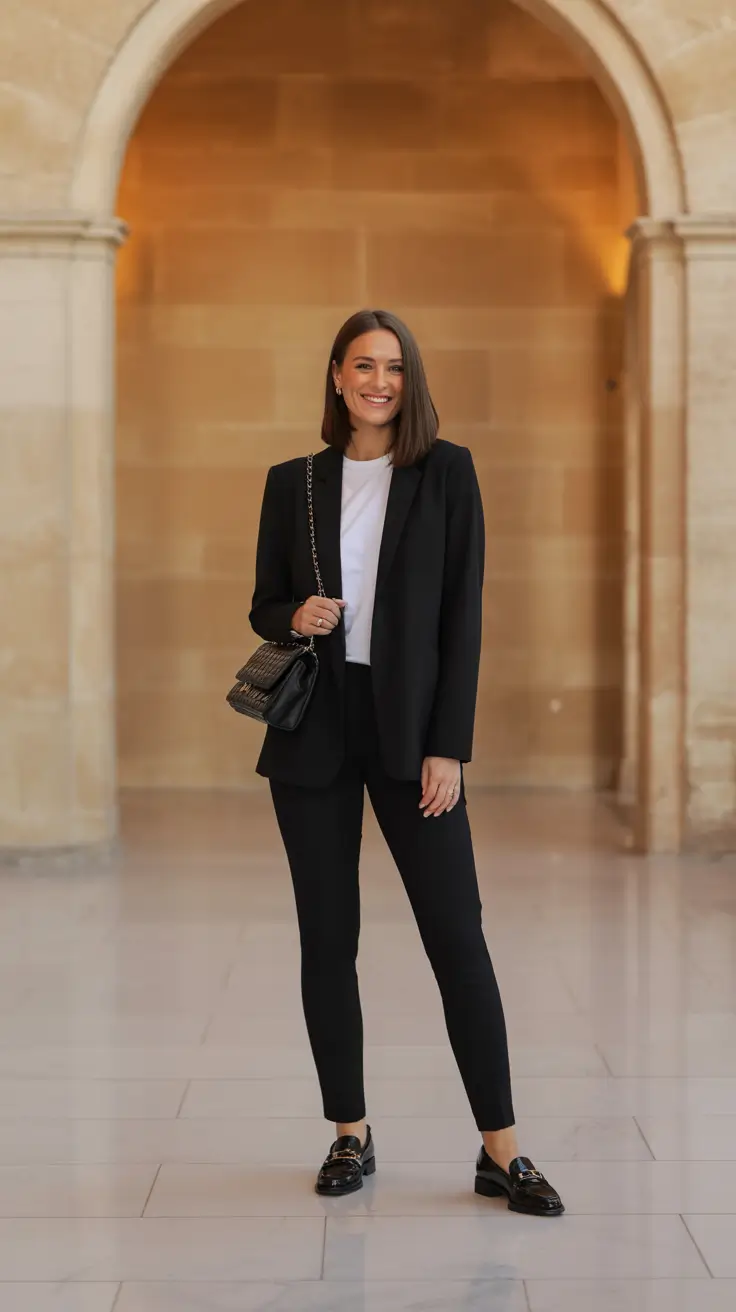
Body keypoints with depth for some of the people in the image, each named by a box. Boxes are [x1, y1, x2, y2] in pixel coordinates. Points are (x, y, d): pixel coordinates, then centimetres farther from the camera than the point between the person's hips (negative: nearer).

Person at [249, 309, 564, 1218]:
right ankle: (350, 1135, 17)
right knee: (327, 936, 5)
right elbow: (264, 607, 12)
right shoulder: (294, 483, 7)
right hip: (313, 731, 2)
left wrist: (448, 748, -9)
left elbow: (462, 614, -2)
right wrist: (296, 617, -13)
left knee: (457, 933, -5)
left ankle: (501, 1150, 2)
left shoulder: (446, 473, 1)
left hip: (409, 730, -2)